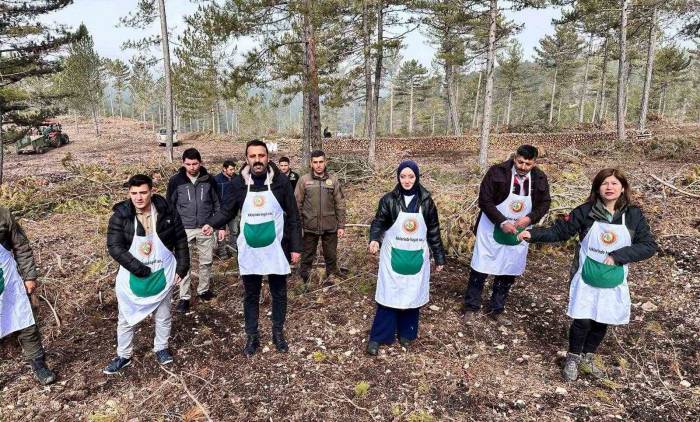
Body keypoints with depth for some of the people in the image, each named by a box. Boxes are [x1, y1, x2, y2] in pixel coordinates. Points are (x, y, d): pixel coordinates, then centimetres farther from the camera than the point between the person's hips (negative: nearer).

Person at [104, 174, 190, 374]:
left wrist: (182, 267, -5)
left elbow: (180, 240, -2)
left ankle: (161, 348, 38)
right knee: (127, 318, 13)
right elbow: (114, 247, -17)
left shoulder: (167, 211, -11)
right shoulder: (120, 215, -13)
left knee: (163, 315, 16)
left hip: (162, 274, 1)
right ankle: (123, 356, 34)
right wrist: (137, 268, -25)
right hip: (132, 276, 0)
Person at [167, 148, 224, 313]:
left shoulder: (209, 179, -1)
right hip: (184, 229, -1)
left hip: (206, 228, 1)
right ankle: (184, 297, 14)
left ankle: (203, 290, 31)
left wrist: (221, 226, 3)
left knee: (206, 262, 11)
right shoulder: (176, 180, -4)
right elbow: (170, 206, 3)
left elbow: (216, 204, 6)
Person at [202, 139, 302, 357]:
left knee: (279, 294, 14)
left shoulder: (281, 181, -9)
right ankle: (252, 336, 32)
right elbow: (228, 210, 5)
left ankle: (278, 333, 35)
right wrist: (211, 223, -16)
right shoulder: (239, 183, -5)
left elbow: (292, 217, -4)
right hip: (249, 251, 1)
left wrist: (295, 247, -5)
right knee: (251, 295, 14)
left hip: (276, 250, -1)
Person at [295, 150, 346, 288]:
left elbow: (340, 204, 3)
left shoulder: (333, 180, 1)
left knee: (331, 255, 13)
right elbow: (297, 204, 0)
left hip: (330, 227, 1)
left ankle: (331, 279, 32)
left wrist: (341, 226, 0)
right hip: (310, 227, -1)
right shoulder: (304, 180, -2)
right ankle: (303, 281, 26)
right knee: (307, 256, 11)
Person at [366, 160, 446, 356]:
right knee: (389, 295, 0)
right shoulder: (389, 200, -5)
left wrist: (439, 257, 8)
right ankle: (377, 337, 12)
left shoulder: (426, 201, 0)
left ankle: (406, 333, 28)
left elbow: (433, 231, 6)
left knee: (412, 294, 10)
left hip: (417, 257, 2)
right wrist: (374, 239, -29)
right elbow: (378, 222, -7)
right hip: (393, 256, -2)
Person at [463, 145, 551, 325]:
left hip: (518, 233, 4)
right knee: (480, 270, 3)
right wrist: (502, 222, -25)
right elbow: (484, 201, -16)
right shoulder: (497, 172, -17)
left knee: (508, 273, 13)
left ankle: (497, 310, 30)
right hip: (492, 230, -4)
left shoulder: (540, 178, -4)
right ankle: (471, 308, 21)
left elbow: (544, 203, 6)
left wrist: (530, 218, -14)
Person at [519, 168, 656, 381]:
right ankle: (573, 359, 26)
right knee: (582, 321, 0)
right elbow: (559, 231, -6)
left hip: (613, 281, 2)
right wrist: (533, 234, -20)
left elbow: (649, 246, -6)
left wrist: (618, 255, -19)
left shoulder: (633, 215, -6)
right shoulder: (585, 212, -10)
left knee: (602, 322, 14)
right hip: (586, 278, -2)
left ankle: (588, 359, 38)